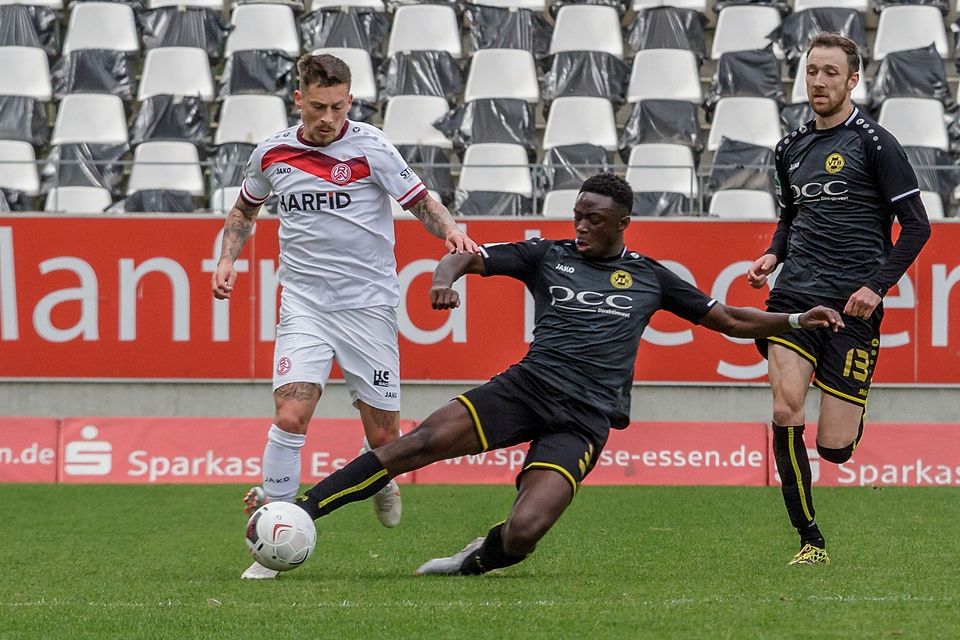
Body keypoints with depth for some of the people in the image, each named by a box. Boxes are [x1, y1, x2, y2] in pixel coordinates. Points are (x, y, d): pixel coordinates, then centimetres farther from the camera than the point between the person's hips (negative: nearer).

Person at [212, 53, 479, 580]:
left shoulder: (370, 147, -6)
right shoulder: (272, 153, 3)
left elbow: (421, 202, -1)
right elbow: (245, 208, 22)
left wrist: (451, 231, -21)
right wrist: (227, 259, 8)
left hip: (369, 303, -1)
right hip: (304, 303, 1)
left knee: (383, 437, 1)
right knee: (292, 413, -20)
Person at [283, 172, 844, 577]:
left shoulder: (648, 277, 15)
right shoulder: (548, 256, 12)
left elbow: (730, 320, 22)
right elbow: (469, 257, 3)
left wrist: (797, 320, 11)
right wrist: (446, 277, -20)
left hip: (585, 419, -1)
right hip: (528, 386, 1)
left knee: (523, 534, -24)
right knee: (423, 442, -22)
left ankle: (475, 562, 11)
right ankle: (295, 512, -19)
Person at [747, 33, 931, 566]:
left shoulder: (873, 142, -3)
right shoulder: (792, 148, 14)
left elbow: (916, 225, -3)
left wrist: (878, 285, -13)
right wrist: (773, 255, 9)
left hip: (852, 306, -4)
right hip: (795, 296, 4)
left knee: (835, 449, -5)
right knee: (786, 408, -19)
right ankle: (810, 540, -8)